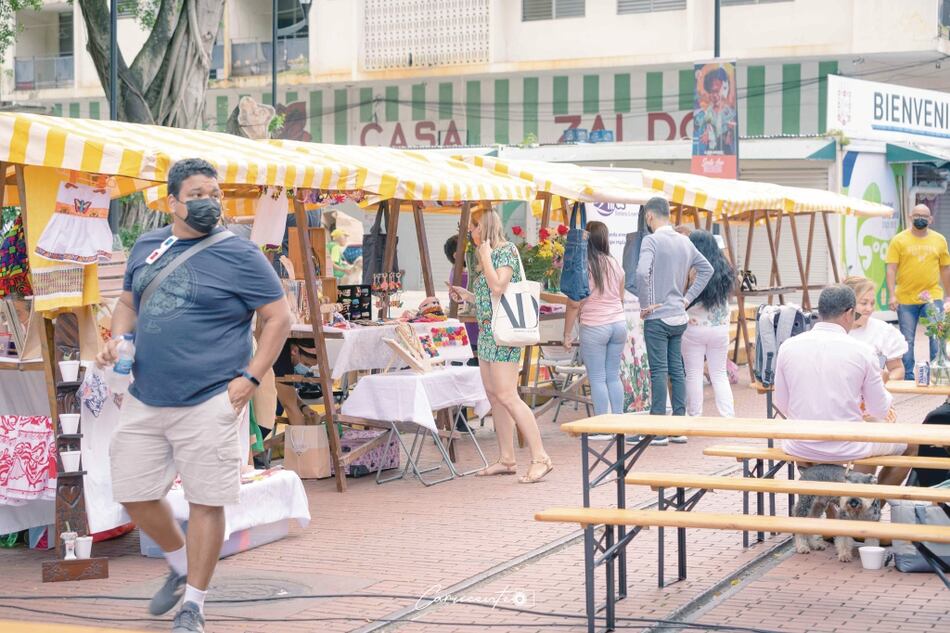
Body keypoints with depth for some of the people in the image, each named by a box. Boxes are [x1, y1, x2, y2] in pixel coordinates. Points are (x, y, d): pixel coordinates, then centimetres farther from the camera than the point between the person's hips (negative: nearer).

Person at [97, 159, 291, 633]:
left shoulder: (238, 255, -6)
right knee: (134, 494, 10)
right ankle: (180, 564, 36)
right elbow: (128, 302, 24)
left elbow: (278, 317, -4)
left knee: (205, 501, -1)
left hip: (208, 405, -5)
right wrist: (118, 339, 3)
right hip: (143, 400, 6)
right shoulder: (146, 247, 11)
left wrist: (249, 379, -11)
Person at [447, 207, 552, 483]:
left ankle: (540, 458, -13)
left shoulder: (506, 251, -10)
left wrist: (485, 254, -15)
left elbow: (498, 288, -22)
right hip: (487, 333, 10)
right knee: (494, 396, 10)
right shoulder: (489, 255, 17)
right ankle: (506, 460, 15)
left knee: (507, 396, -14)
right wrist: (466, 295, 18)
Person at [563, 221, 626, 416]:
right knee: (614, 376, 12)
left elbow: (574, 304, -11)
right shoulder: (614, 264, 5)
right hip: (619, 323, 5)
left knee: (597, 379, 1)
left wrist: (567, 334, -4)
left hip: (594, 327, -5)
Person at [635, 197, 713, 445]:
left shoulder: (651, 240, -12)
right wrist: (688, 298, 14)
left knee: (659, 372, -5)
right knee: (677, 371, 10)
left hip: (657, 317, -7)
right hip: (679, 317, 7)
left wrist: (645, 304, -15)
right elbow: (707, 269, 18)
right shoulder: (684, 241, 10)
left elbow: (642, 272, -27)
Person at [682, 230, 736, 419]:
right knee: (719, 375, 11)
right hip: (720, 328, 4)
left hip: (694, 327, -4)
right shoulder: (724, 271, 3)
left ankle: (695, 418, 7)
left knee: (694, 375, 4)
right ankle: (728, 416, 5)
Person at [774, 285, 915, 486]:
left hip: (799, 448, 3)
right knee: (910, 443, 22)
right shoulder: (862, 351, -12)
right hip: (846, 450, -3)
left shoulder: (788, 347, -4)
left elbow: (782, 406, 5)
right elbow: (881, 411, -4)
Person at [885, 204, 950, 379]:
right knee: (907, 340, 7)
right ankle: (908, 377, 17)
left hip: (933, 296, 1)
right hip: (906, 299, -1)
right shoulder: (899, 240, -1)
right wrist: (892, 295, -13)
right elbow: (891, 269, -4)